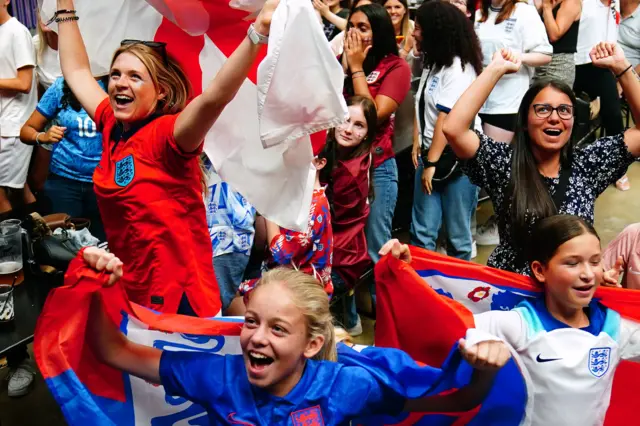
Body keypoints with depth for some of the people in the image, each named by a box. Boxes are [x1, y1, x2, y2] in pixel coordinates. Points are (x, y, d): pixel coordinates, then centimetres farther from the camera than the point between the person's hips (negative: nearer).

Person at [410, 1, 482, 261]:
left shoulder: (458, 67, -13)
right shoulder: (432, 64, 15)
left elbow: (447, 119, -19)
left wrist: (431, 163, -18)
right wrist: (417, 145, 4)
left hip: (457, 159, -8)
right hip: (430, 156, 8)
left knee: (457, 235, 3)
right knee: (422, 232, 5)